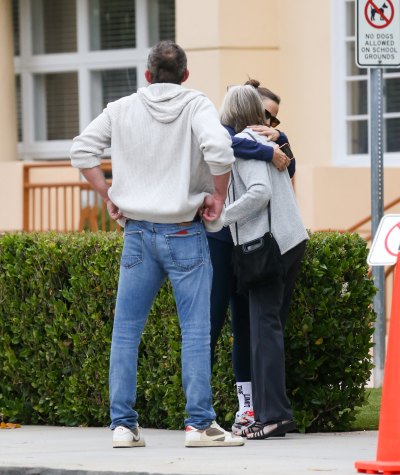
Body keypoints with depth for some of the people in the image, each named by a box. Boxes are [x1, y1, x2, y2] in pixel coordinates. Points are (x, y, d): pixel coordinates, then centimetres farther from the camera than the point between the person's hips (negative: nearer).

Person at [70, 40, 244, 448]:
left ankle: (123, 424, 6)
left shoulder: (122, 109, 5)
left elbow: (82, 150, 3)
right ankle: (200, 424, -4)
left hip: (137, 231, 3)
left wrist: (107, 195, 10)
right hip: (184, 233, -3)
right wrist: (218, 196, -8)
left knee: (125, 331, 8)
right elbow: (218, 148, -22)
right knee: (195, 331, -1)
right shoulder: (196, 106, -6)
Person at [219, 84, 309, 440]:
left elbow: (261, 191, -20)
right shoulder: (268, 139, 17)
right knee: (271, 327, 10)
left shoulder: (244, 142, -9)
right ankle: (271, 412, 10)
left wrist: (221, 217, -14)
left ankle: (273, 414, -15)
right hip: (292, 239, 9)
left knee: (264, 328, -10)